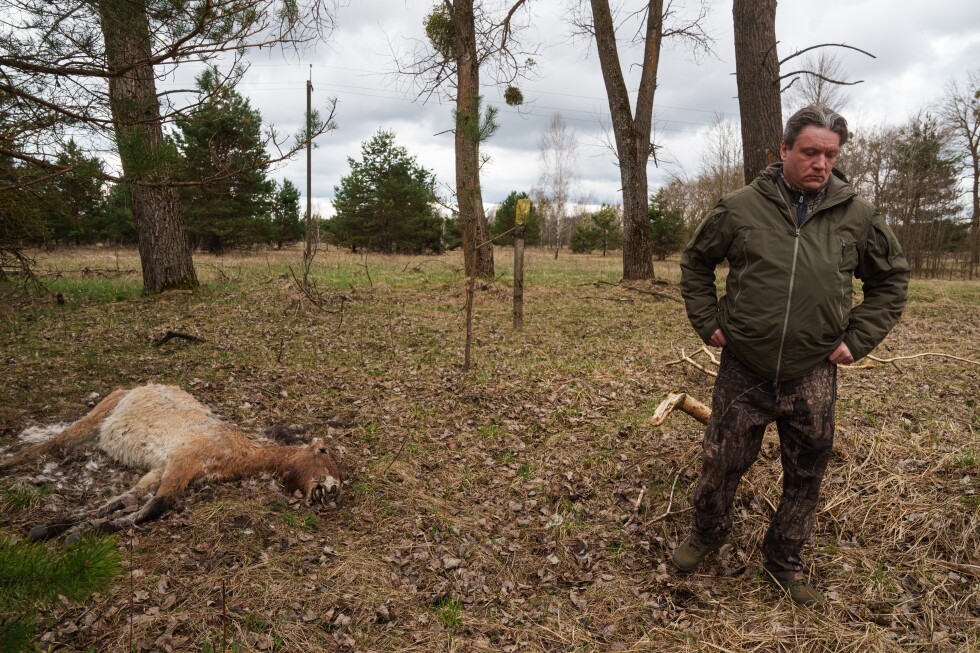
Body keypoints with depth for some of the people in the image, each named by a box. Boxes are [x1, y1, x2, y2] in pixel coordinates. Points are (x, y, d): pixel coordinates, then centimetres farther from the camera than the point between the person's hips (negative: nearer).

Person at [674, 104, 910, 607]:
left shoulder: (857, 216, 0)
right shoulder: (741, 207, -5)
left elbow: (891, 278, 12)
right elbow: (695, 262, 8)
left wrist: (858, 339, 3)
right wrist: (707, 322, 1)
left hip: (813, 377, 2)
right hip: (743, 370, -1)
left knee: (805, 475, 12)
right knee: (721, 462, 9)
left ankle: (785, 561, 34)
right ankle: (705, 536, 36)